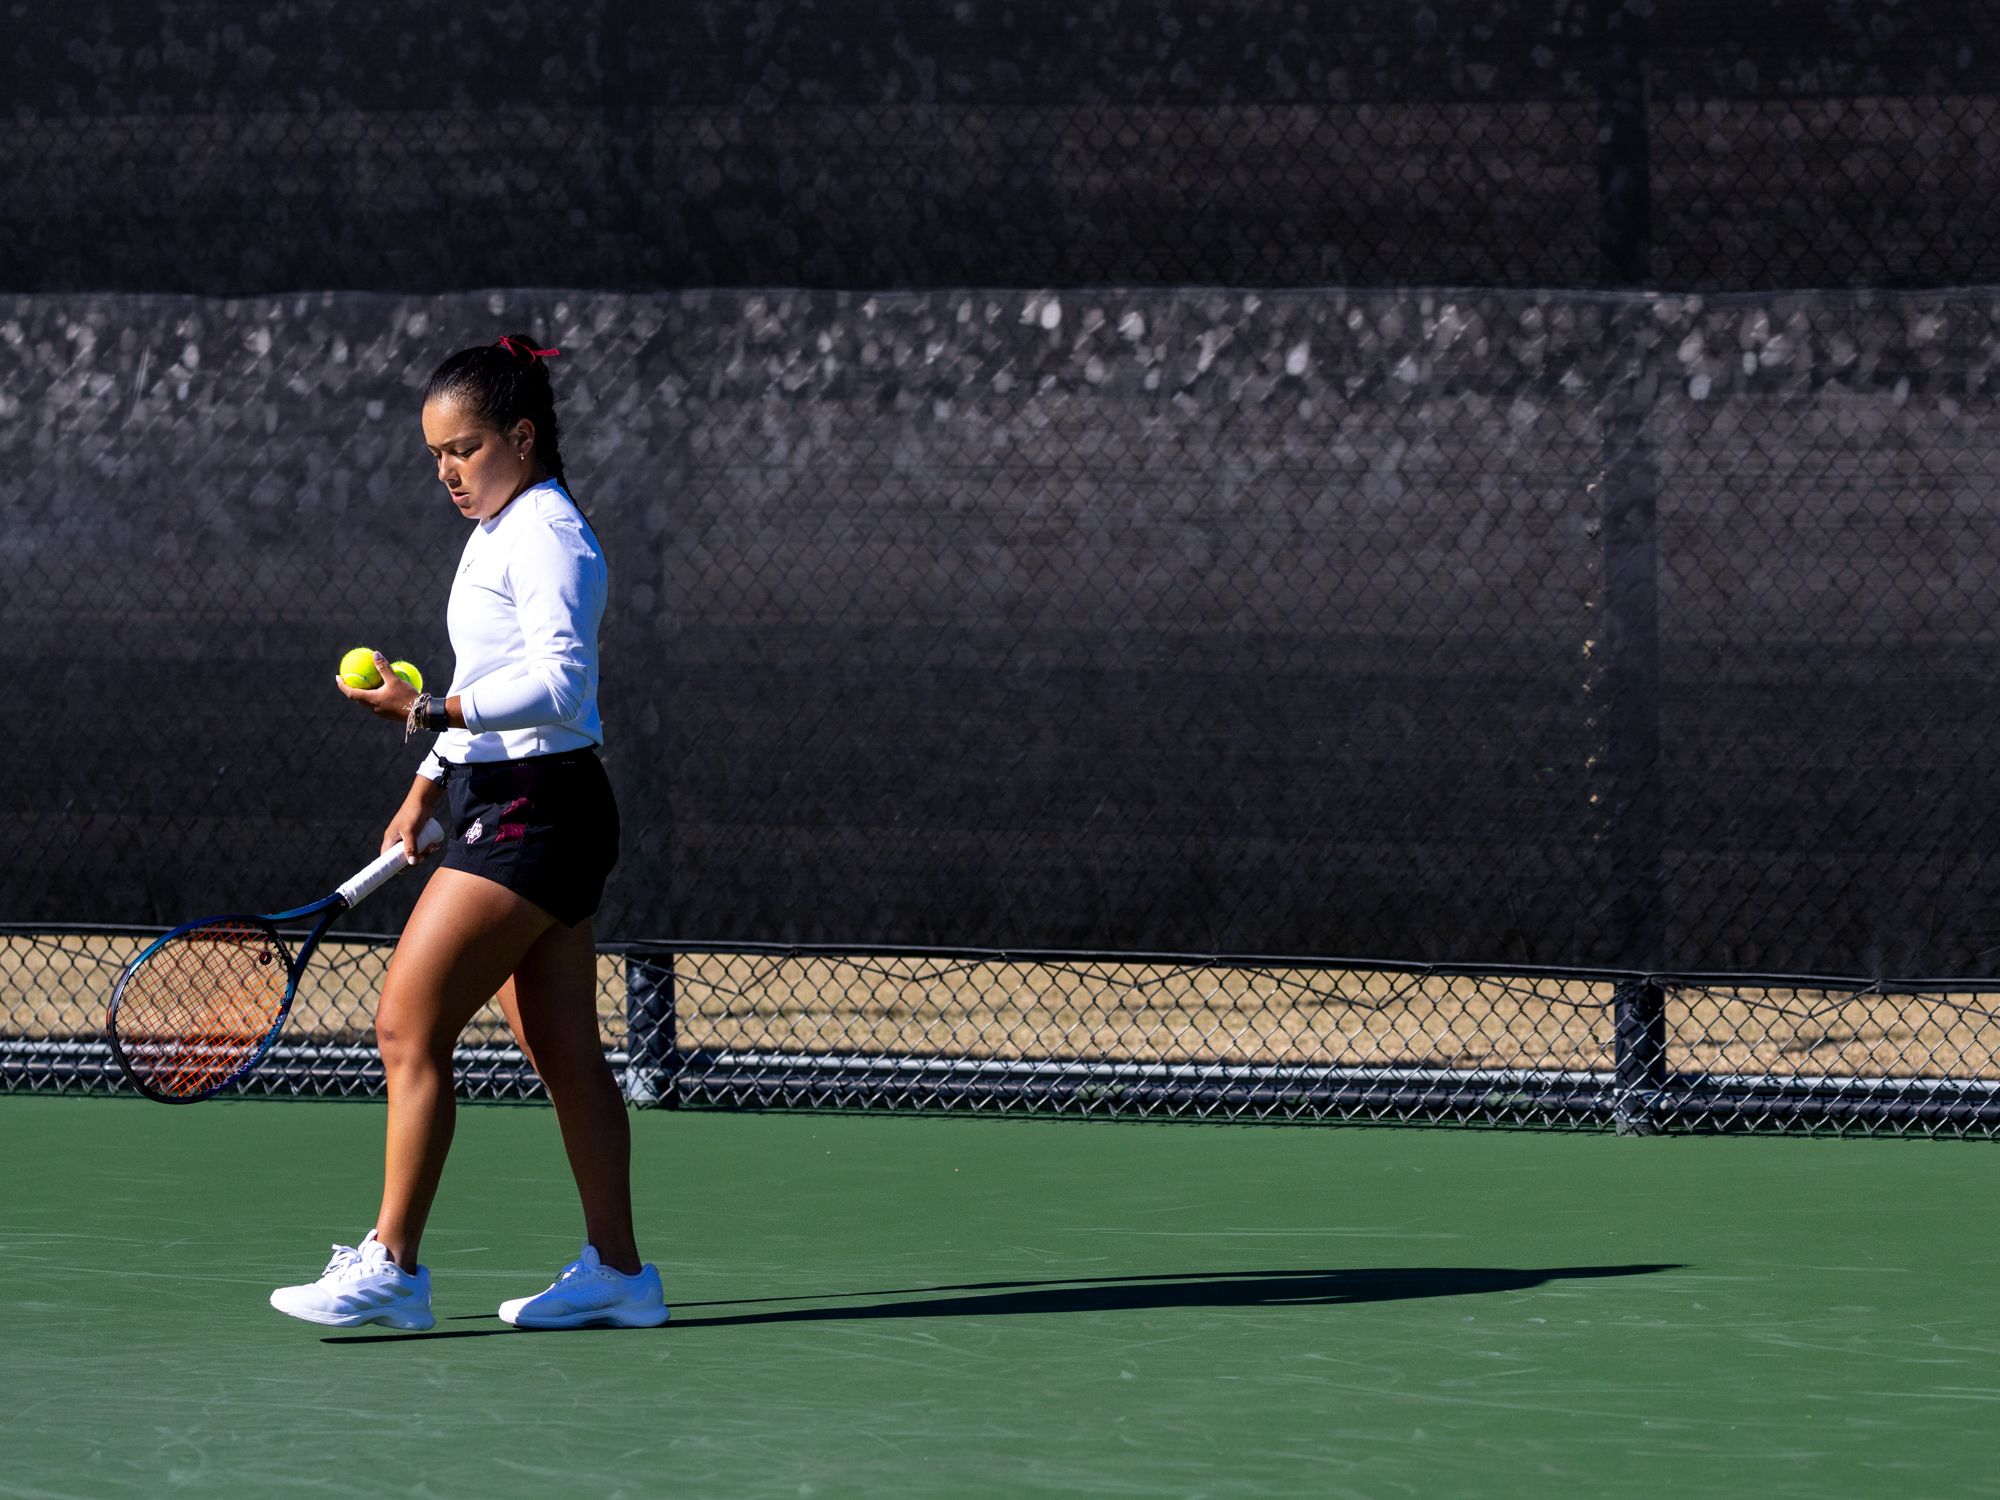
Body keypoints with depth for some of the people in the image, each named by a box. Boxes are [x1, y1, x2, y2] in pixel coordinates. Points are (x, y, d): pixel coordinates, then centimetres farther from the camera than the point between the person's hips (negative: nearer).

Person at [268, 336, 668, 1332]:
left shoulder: (547, 535, -14)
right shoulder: (498, 533, 17)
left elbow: (558, 683, -24)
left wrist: (428, 713, -32)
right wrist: (425, 792, 23)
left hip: (531, 813, -10)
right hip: (502, 808, 10)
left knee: (409, 1028, -11)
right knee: (564, 1052, 10)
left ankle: (391, 1266, -10)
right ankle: (615, 1270, 13)